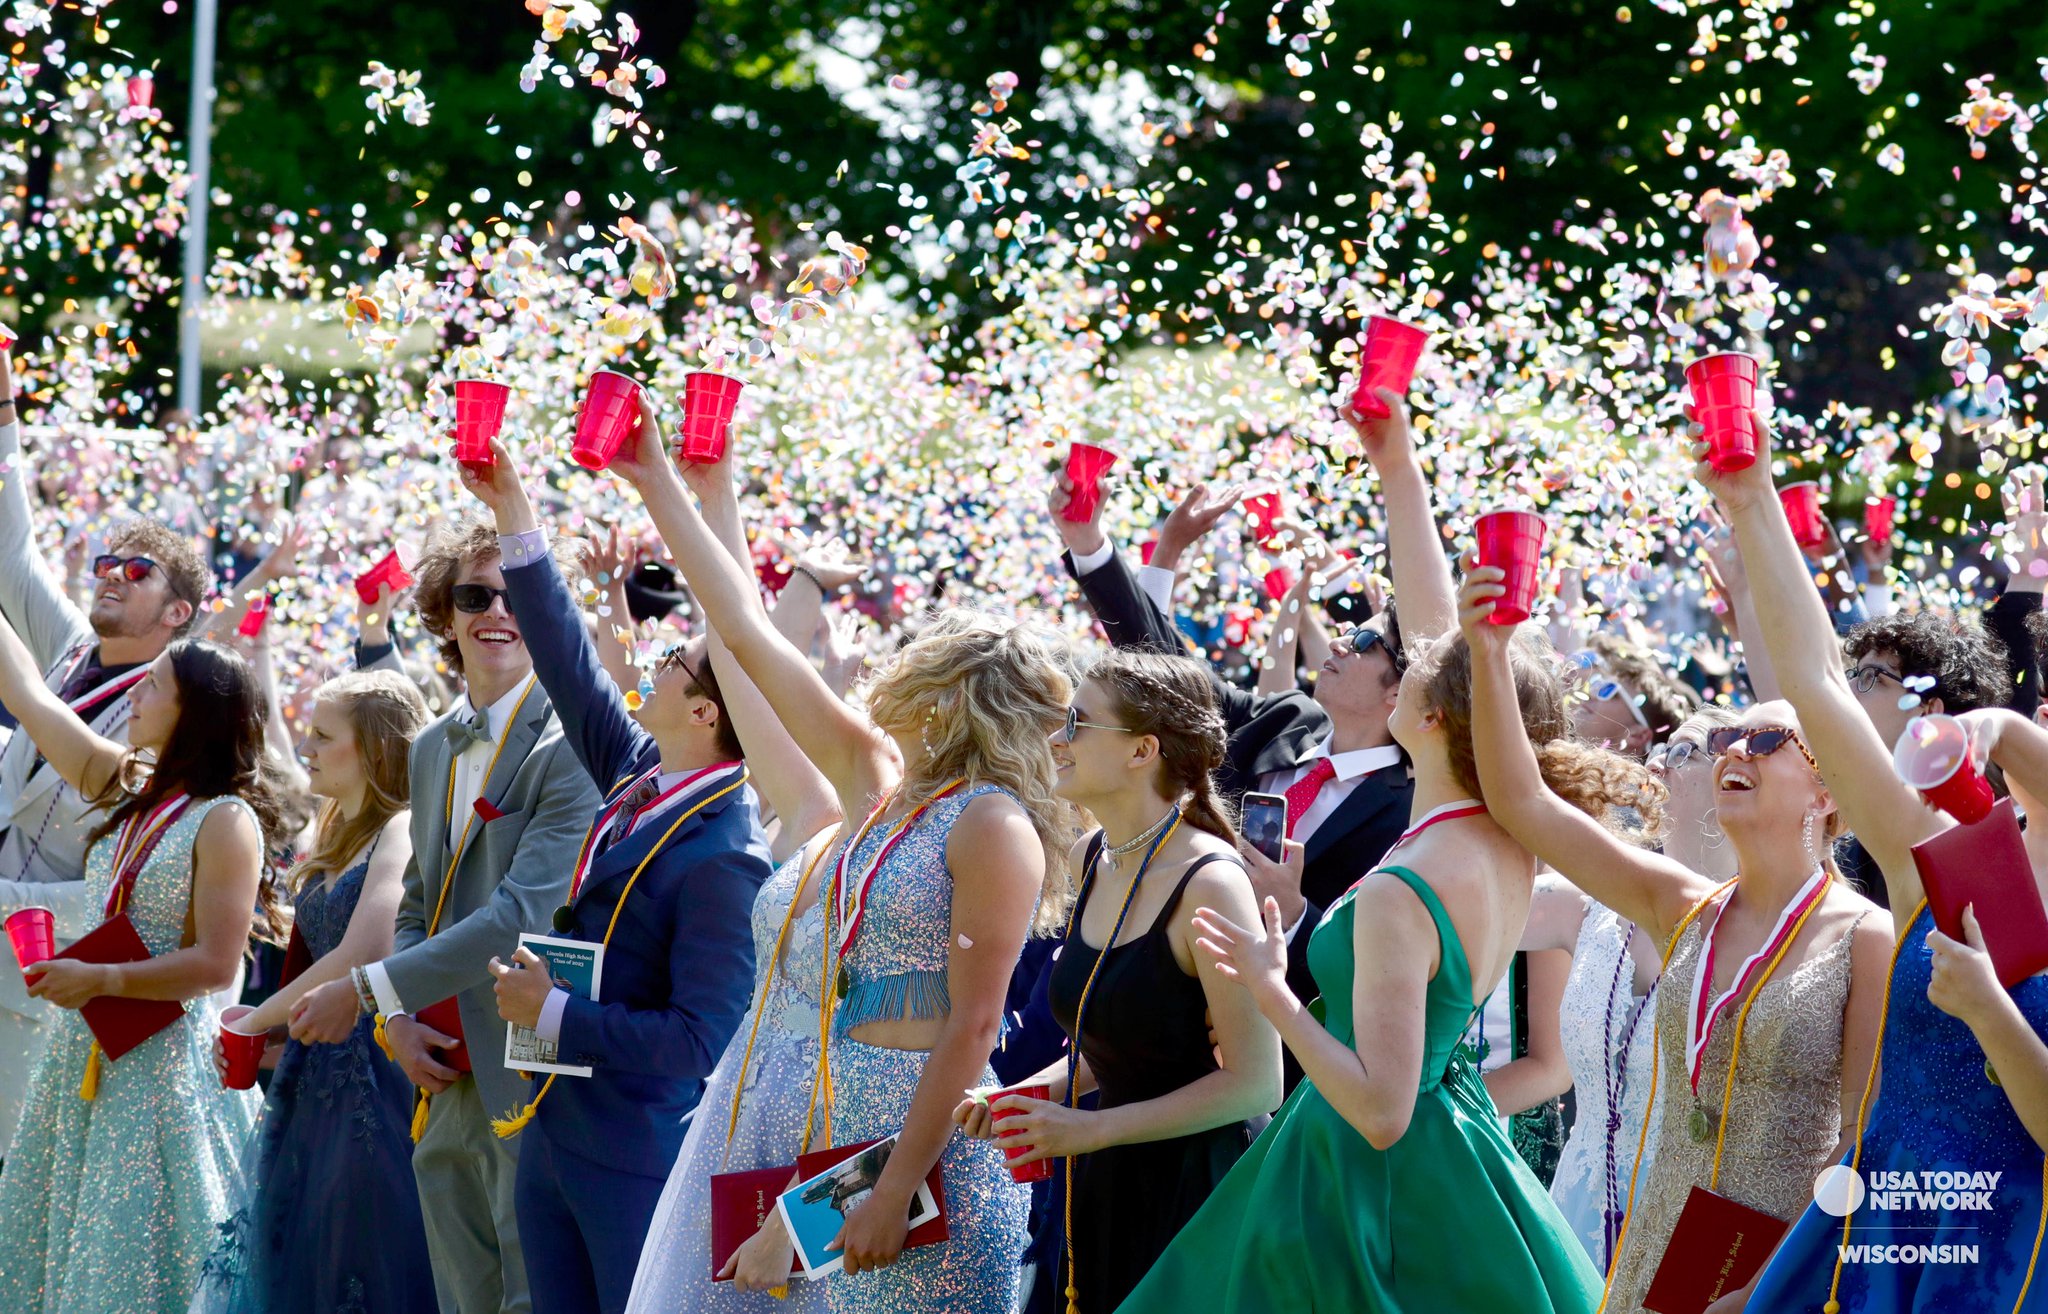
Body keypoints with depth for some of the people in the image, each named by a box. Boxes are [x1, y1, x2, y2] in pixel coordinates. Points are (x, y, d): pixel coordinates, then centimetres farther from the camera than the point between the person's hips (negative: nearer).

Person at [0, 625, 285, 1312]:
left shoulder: (226, 820, -11)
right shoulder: (129, 788, 10)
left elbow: (215, 964, -17)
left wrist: (99, 981, -22)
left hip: (165, 1057, -8)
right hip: (83, 1052, 8)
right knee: (55, 1246, 9)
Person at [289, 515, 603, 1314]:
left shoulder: (571, 748, -12)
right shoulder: (432, 751, 15)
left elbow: (522, 912, -19)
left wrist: (368, 989, -15)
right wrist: (398, 1020, 2)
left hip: (529, 1086, -8)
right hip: (444, 1082, 8)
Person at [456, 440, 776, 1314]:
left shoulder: (724, 858, -21)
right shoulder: (641, 781, 3)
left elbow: (703, 1040, -24)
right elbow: (571, 667, 14)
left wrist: (555, 1014, -18)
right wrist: (515, 520, 13)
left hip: (638, 1163, -8)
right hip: (555, 1136, 8)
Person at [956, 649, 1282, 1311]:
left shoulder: (1209, 883, -19)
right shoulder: (1090, 860, 6)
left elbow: (1253, 1086, -19)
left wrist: (1091, 1129, -18)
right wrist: (1032, 1094, 1)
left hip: (1195, 1182, -8)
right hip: (1109, 1185, 8)